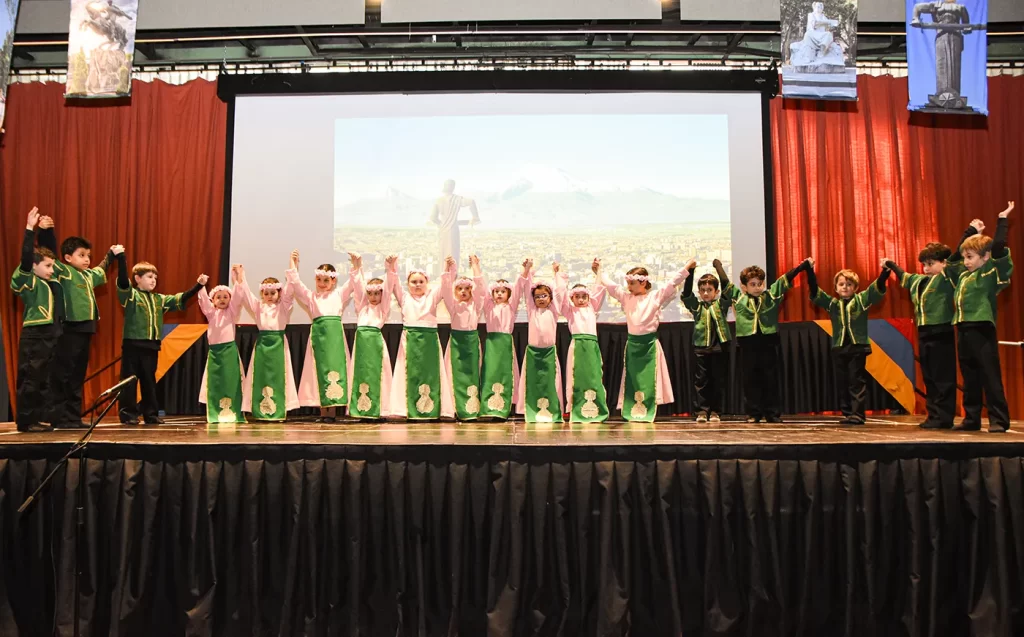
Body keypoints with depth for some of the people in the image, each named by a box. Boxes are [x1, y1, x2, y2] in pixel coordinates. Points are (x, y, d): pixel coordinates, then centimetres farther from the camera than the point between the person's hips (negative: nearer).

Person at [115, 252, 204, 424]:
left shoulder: (160, 299, 14)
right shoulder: (130, 295, -3)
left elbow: (180, 299, 15)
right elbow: (123, 281, -20)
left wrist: (198, 285, 7)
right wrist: (121, 257, -29)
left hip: (152, 346, 5)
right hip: (132, 344, -5)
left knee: (149, 381, 11)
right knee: (129, 380, 0)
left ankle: (151, 414, 16)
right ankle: (128, 414, 5)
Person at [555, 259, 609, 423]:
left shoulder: (592, 308, 20)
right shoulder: (570, 310, 13)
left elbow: (600, 290, 20)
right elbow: (561, 293, 7)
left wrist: (597, 272, 19)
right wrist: (560, 275, 12)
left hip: (592, 345, 3)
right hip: (577, 345, -3)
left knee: (595, 376, 1)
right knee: (577, 377, -5)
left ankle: (596, 411, 5)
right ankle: (577, 412, -3)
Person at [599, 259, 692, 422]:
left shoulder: (656, 296, 0)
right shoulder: (626, 297, 9)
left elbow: (672, 283, -2)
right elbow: (610, 285, 13)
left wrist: (686, 268, -6)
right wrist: (600, 270, 16)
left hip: (649, 342, -3)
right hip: (632, 342, 4)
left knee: (649, 378, -2)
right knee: (632, 378, 5)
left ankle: (648, 412, 3)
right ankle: (632, 412, 9)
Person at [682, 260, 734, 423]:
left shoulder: (721, 304, 8)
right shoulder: (696, 306, 11)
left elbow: (727, 287, -3)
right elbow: (686, 293, 0)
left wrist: (719, 267, 1)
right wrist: (690, 271, -6)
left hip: (719, 348, -1)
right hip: (701, 348, 1)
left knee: (718, 381, 4)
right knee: (701, 380, 2)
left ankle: (715, 412, 11)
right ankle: (701, 411, 7)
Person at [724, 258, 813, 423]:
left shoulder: (772, 295, 8)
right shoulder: (738, 297, 6)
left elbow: (787, 278, 7)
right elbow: (725, 283, 6)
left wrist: (805, 265, 6)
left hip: (768, 343, 1)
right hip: (747, 345, -1)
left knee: (771, 380, 7)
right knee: (750, 381, 5)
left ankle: (773, 414, 15)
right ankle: (753, 414, 14)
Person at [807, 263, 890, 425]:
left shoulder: (861, 300, 4)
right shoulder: (832, 303, 10)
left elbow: (878, 287, -6)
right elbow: (814, 291, 3)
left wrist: (885, 271, -21)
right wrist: (810, 271, -7)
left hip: (858, 347, -3)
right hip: (838, 348, 4)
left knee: (857, 381, -4)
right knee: (842, 382, 6)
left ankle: (858, 414, -3)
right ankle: (847, 413, 14)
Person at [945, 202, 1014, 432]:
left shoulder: (991, 272, -3)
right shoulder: (963, 273, 14)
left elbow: (998, 249, -15)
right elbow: (954, 256, 27)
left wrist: (1002, 220, -8)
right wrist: (971, 231, 28)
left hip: (982, 329, -7)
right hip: (963, 330, 7)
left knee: (990, 377, -3)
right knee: (969, 379, 11)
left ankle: (999, 420, 4)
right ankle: (971, 418, 17)